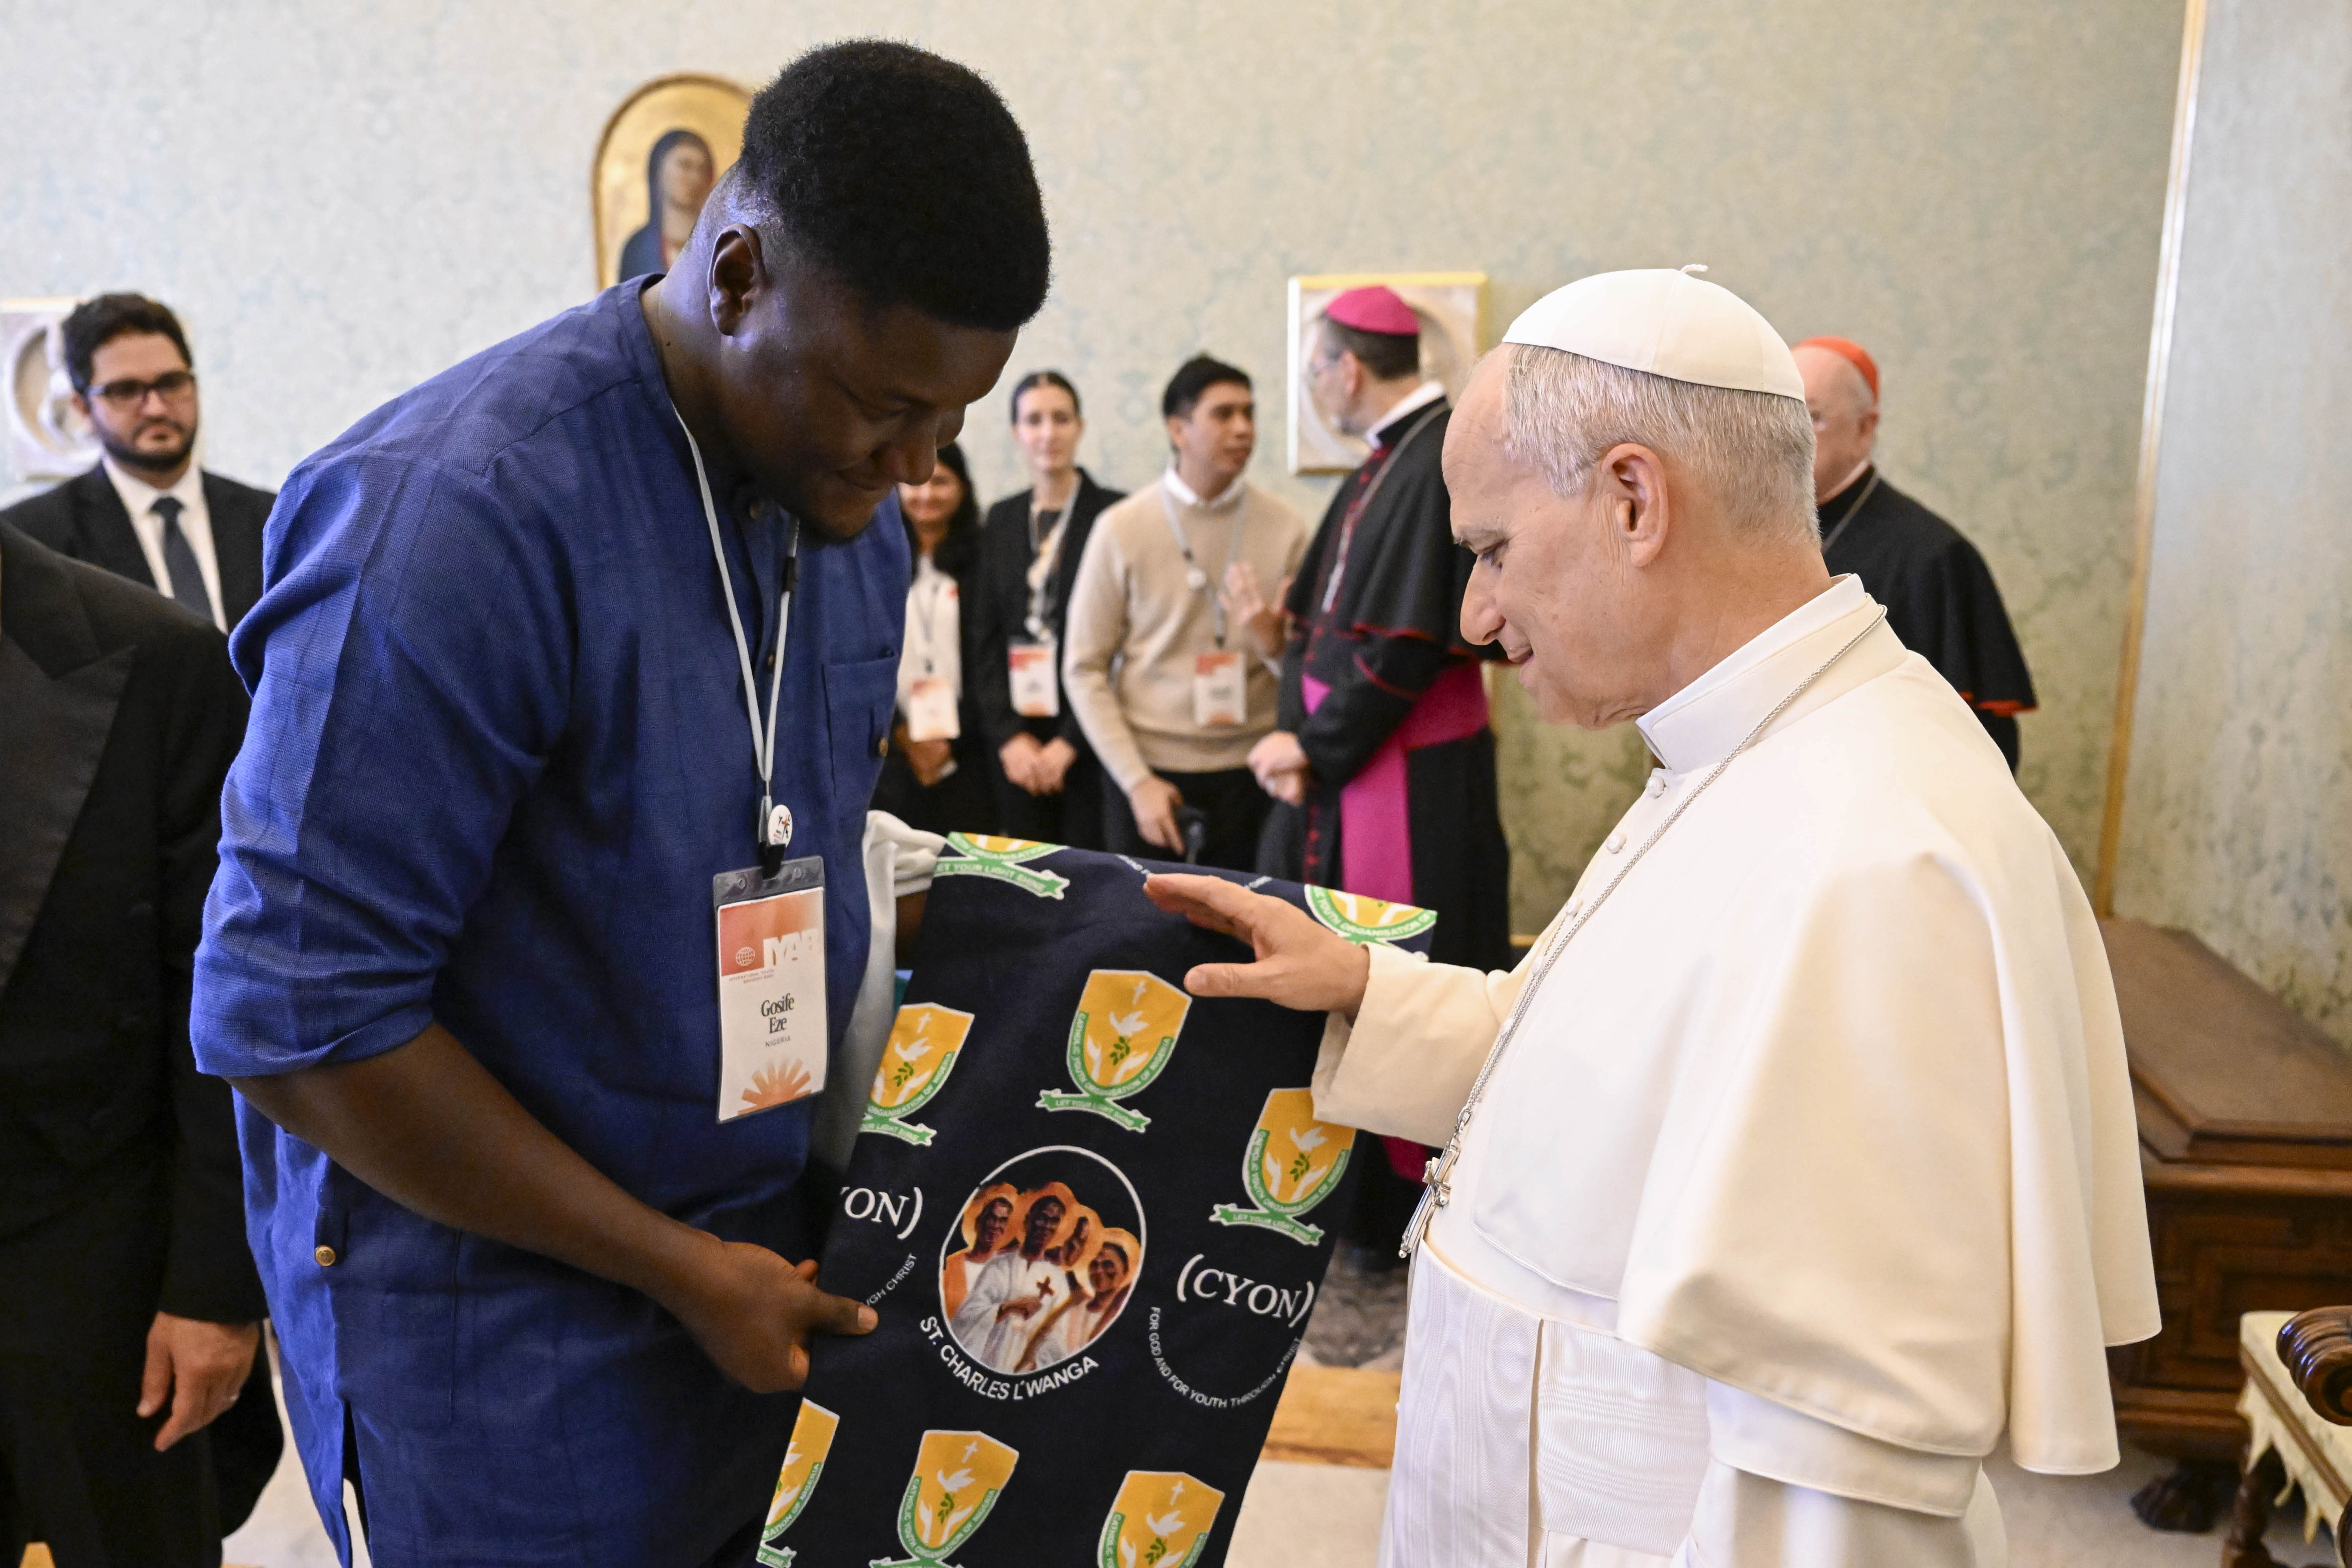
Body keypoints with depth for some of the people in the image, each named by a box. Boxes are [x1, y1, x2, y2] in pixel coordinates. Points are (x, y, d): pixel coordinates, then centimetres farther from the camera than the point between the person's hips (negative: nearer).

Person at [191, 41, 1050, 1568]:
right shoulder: (450, 518, -23)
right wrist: (679, 1269, -15)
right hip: (509, 1346, -6)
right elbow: (296, 1021, -21)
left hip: (773, 1286, 6)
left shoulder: (860, 517, 0)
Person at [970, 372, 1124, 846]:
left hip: (1089, 741, -4)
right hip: (1017, 748, 4)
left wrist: (1069, 743, -10)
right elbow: (984, 638, 10)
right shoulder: (1001, 519, 11)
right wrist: (1009, 736, -2)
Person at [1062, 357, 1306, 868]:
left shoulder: (1284, 529, 1)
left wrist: (1273, 643, -17)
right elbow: (1083, 669, -1)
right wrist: (1137, 782, -7)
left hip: (1249, 773, 1)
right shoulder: (1123, 529, -2)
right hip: (1147, 771, -1)